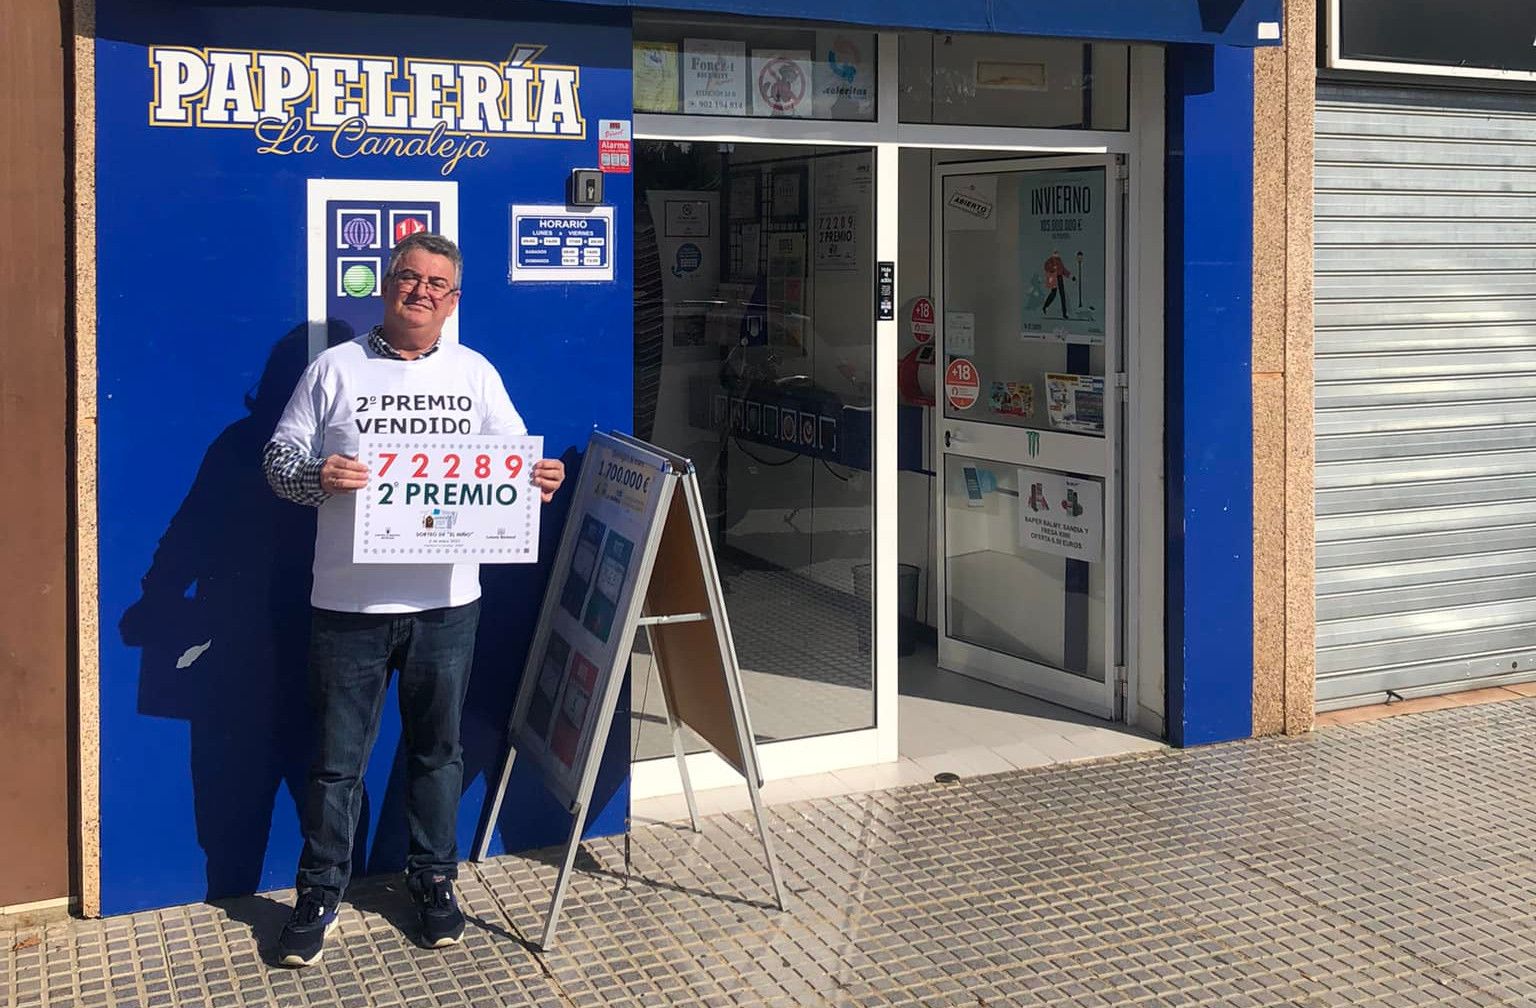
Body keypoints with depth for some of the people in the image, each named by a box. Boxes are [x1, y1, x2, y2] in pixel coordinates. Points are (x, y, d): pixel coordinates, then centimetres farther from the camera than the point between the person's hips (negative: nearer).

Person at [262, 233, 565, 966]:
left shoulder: (476, 374, 8)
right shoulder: (335, 368, 1)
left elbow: (516, 461, 10)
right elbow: (278, 457, 1)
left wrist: (539, 479, -13)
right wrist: (317, 475, -21)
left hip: (446, 603, 2)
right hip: (349, 604, -2)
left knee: (437, 748, 13)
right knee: (338, 758, 6)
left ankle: (434, 879, 29)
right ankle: (319, 893, 20)